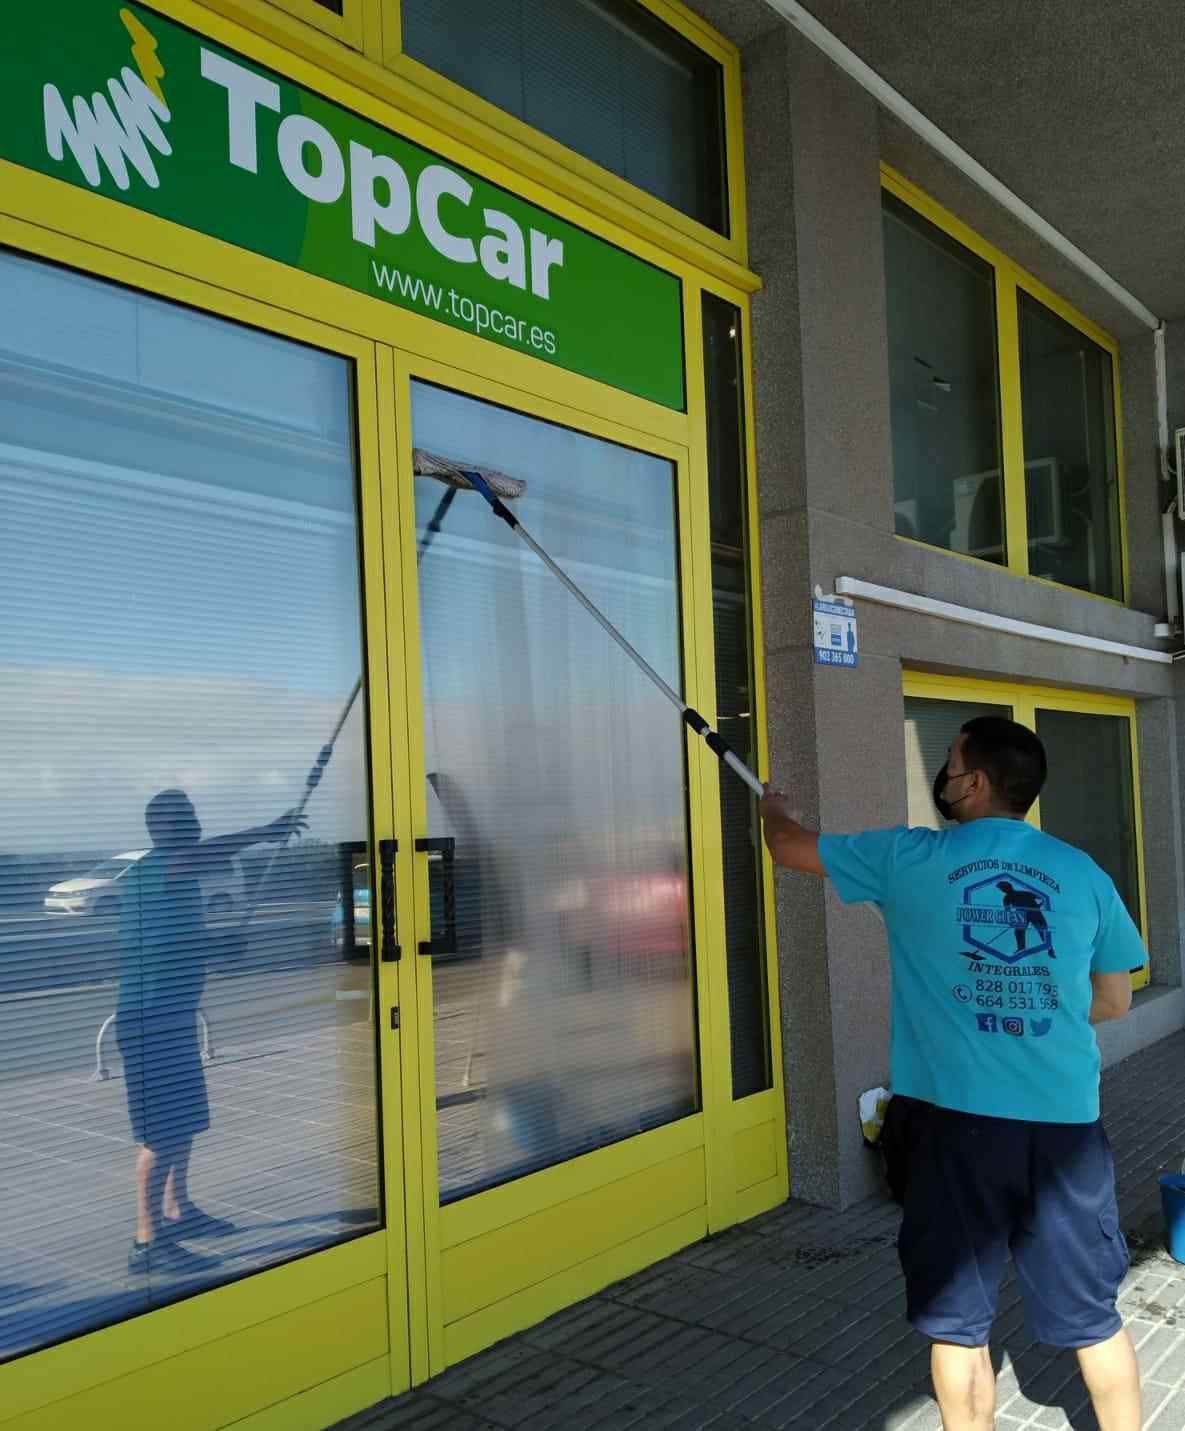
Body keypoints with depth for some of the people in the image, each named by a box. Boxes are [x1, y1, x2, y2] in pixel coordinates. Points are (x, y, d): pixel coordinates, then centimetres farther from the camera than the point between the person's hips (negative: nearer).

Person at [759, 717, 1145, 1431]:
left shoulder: (910, 859, -5)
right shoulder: (1083, 872, 2)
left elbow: (791, 847, 8)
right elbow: (1115, 1001, 11)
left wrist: (774, 806, 30)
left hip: (959, 1118, -3)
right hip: (1066, 1120, 3)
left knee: (958, 1322, 12)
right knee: (1095, 1317, 19)